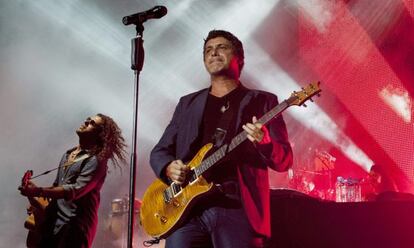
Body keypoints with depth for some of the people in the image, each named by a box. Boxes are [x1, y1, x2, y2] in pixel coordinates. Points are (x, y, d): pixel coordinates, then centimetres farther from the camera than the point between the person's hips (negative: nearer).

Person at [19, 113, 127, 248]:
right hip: (54, 221, 8)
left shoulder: (95, 161, -13)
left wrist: (38, 191, -29)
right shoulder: (68, 154, 14)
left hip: (75, 226, -8)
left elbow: (76, 190, -24)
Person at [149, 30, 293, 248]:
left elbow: (284, 161, 3)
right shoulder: (187, 103, 19)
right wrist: (169, 167, -4)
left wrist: (264, 142, -19)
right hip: (187, 207, 3)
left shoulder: (262, 101, 9)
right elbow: (159, 151, 19)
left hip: (238, 209, -2)